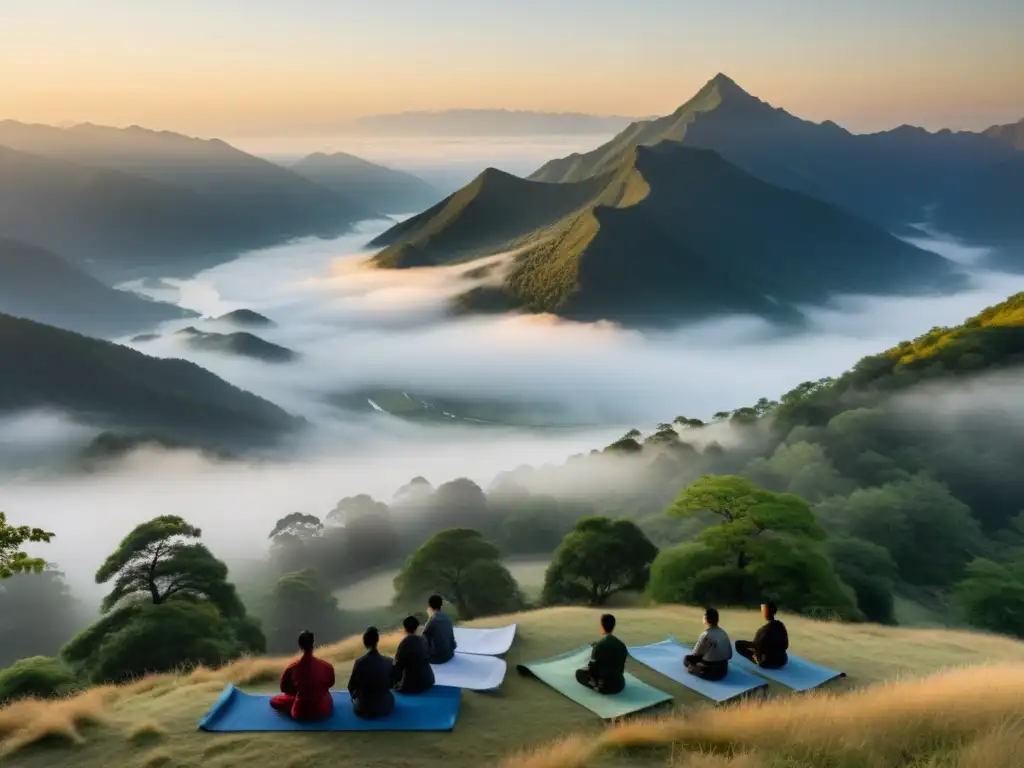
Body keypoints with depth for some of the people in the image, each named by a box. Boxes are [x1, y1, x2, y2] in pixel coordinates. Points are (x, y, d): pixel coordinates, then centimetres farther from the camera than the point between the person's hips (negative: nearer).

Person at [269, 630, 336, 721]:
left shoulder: (291, 668, -18)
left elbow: (284, 689, 1)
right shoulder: (326, 666, -17)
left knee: (274, 701, 24)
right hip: (323, 711, 0)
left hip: (301, 713, 0)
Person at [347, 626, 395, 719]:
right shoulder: (388, 661, -15)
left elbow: (351, 686, -10)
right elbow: (391, 684, 0)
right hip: (386, 707, 1)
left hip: (365, 709, -1)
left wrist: (354, 696, 12)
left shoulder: (360, 662, -22)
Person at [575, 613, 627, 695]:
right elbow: (622, 666, 9)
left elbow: (592, 666, -8)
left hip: (604, 686, -7)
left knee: (579, 673, 13)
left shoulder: (599, 644, -16)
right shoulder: (621, 644, 0)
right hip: (620, 685, 7)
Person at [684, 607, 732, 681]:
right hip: (723, 670, 7)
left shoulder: (705, 635, -18)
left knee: (687, 658, 11)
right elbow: (729, 655, 6)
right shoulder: (723, 633, 0)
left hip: (709, 671, -7)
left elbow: (695, 653, -4)